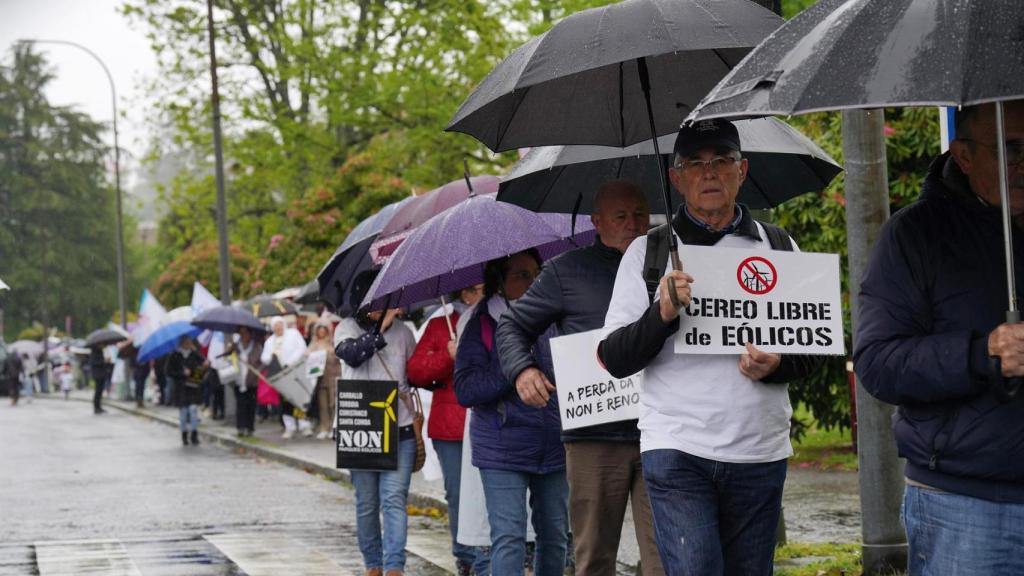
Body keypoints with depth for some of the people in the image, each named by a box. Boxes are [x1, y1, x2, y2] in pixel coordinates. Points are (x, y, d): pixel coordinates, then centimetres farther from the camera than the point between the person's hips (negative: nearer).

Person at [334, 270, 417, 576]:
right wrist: (382, 328, -16)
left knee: (394, 499, -12)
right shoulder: (347, 328, 4)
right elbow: (352, 354, -18)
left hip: (399, 429, 0)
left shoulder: (402, 331, 8)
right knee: (367, 503, 8)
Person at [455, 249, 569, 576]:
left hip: (554, 448, 4)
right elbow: (465, 390, -8)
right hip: (503, 450, -4)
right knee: (508, 538, -8)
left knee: (555, 537, 9)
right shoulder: (482, 326, -1)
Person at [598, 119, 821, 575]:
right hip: (677, 448, -3)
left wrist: (775, 366, -10)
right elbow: (612, 359, 1)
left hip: (760, 451, 3)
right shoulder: (648, 252, 5)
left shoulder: (778, 246, 11)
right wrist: (662, 314, -17)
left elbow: (811, 350, 13)